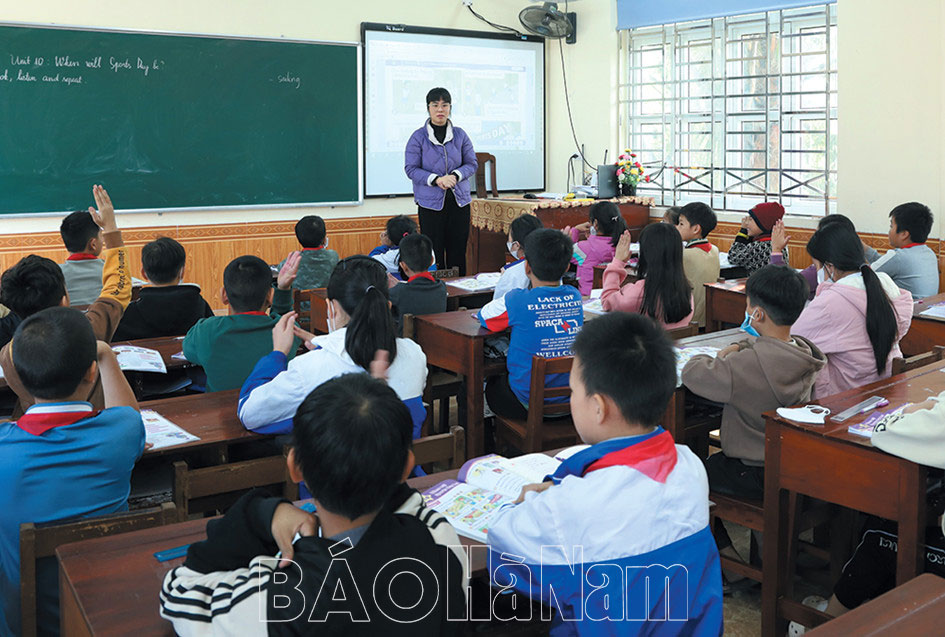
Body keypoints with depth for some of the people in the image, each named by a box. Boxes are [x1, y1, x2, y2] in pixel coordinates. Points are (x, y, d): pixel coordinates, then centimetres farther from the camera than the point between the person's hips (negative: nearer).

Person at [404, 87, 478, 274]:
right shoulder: (418, 137, -1)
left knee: (458, 252, 6)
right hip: (430, 202, -3)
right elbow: (411, 168, -5)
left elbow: (472, 163, 7)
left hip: (459, 200, 3)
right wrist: (436, 179, -19)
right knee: (433, 253, -1)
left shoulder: (460, 135, 7)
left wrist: (455, 176, -13)